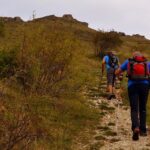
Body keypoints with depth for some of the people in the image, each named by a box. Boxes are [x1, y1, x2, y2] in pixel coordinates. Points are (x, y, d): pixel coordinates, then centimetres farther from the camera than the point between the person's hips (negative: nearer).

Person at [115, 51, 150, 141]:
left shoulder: (128, 62, 14)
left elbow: (117, 72, 15)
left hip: (132, 86, -1)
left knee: (134, 109, -2)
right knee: (143, 109, 17)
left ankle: (136, 128, -26)